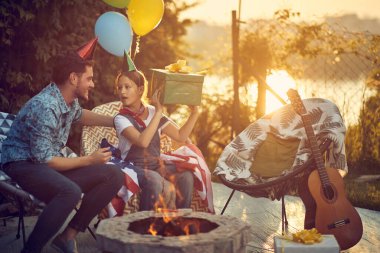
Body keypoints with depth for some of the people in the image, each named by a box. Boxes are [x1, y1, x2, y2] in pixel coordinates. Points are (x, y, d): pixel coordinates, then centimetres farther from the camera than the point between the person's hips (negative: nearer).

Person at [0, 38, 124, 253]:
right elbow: (44, 160, -24)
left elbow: (79, 115, 30)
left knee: (113, 175, -5)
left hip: (50, 164, 9)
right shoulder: (45, 107, -24)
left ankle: (68, 235, 0)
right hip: (23, 165, -9)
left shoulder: (70, 100, 4)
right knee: (71, 192, -38)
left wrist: (116, 121, 28)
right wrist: (90, 160, -14)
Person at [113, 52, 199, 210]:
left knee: (186, 176, -20)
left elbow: (181, 136, 7)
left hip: (156, 164, 5)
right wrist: (158, 111, -23)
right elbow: (142, 141, -27)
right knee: (154, 181, -36)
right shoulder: (121, 119, -9)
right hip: (134, 166, -5)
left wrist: (194, 113, -2)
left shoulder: (153, 113, 7)